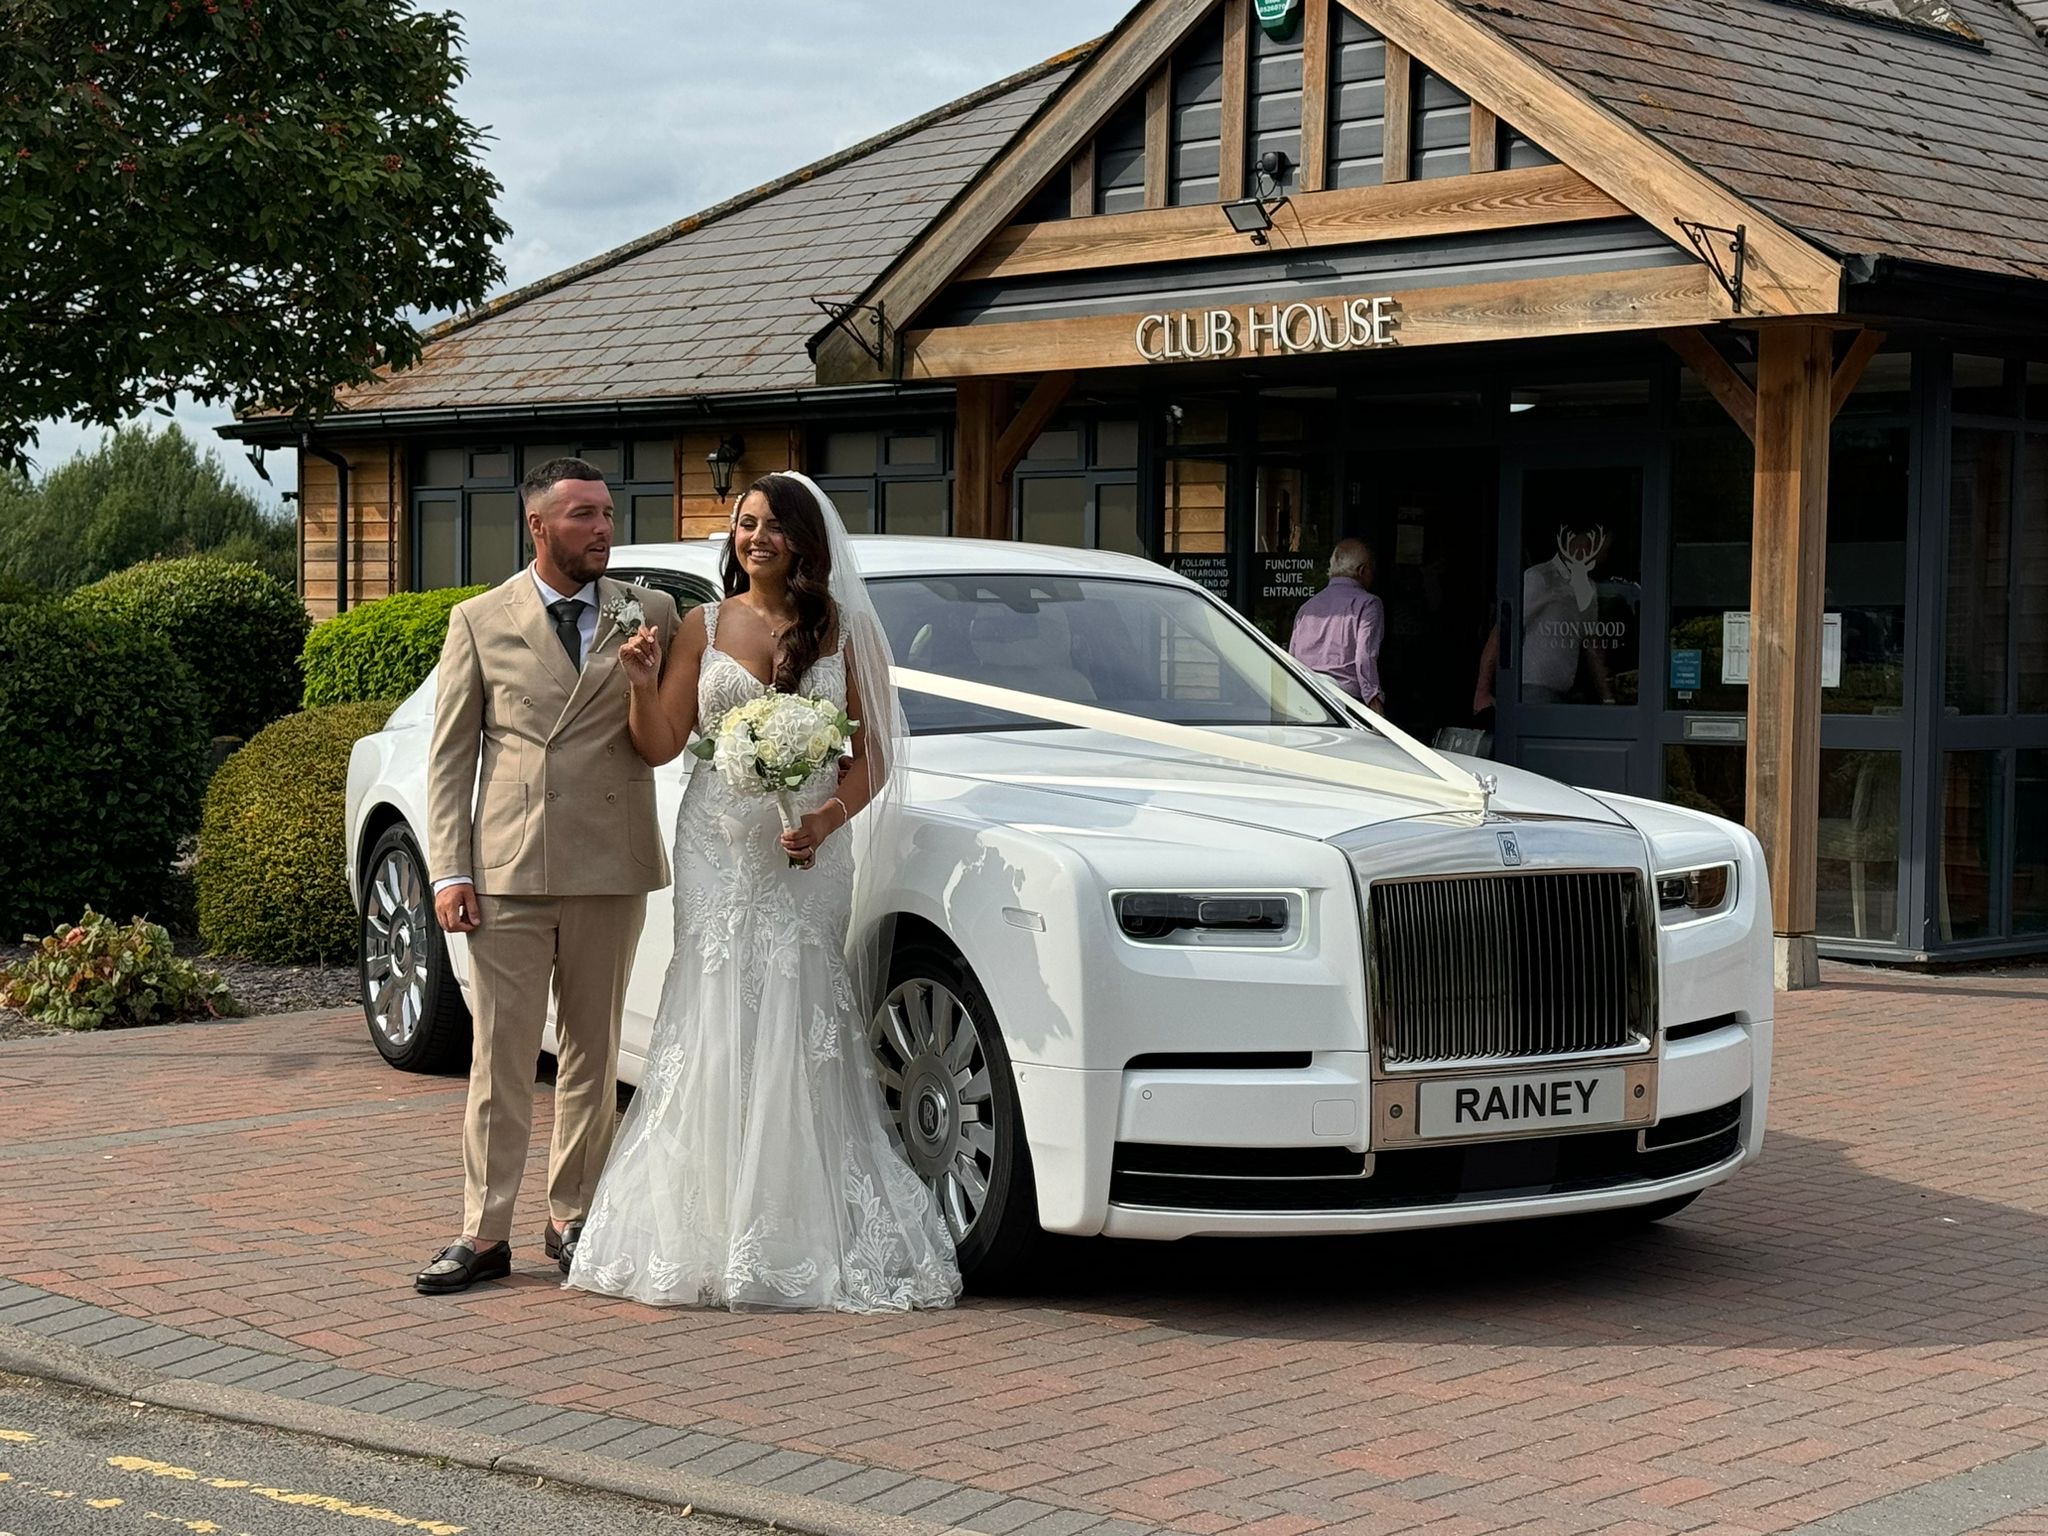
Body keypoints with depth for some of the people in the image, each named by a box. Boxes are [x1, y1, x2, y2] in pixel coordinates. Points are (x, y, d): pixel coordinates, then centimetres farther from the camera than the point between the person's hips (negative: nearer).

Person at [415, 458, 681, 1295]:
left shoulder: (650, 615, 6)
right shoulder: (480, 621, 5)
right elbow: (451, 755, 4)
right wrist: (448, 870, -3)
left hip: (611, 870, 1)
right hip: (507, 873, -1)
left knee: (593, 1052, 10)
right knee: (500, 1057, 1)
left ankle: (572, 1218, 21)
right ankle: (484, 1232, 7)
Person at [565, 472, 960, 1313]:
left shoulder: (843, 632, 5)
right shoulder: (705, 626, 8)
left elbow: (870, 758, 4)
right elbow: (659, 746, 5)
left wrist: (828, 820, -13)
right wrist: (642, 684, -13)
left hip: (808, 854, -1)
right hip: (719, 850, 1)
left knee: (800, 1035, -5)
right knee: (717, 1031, -3)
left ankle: (799, 1237, 1)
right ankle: (713, 1235, 1)